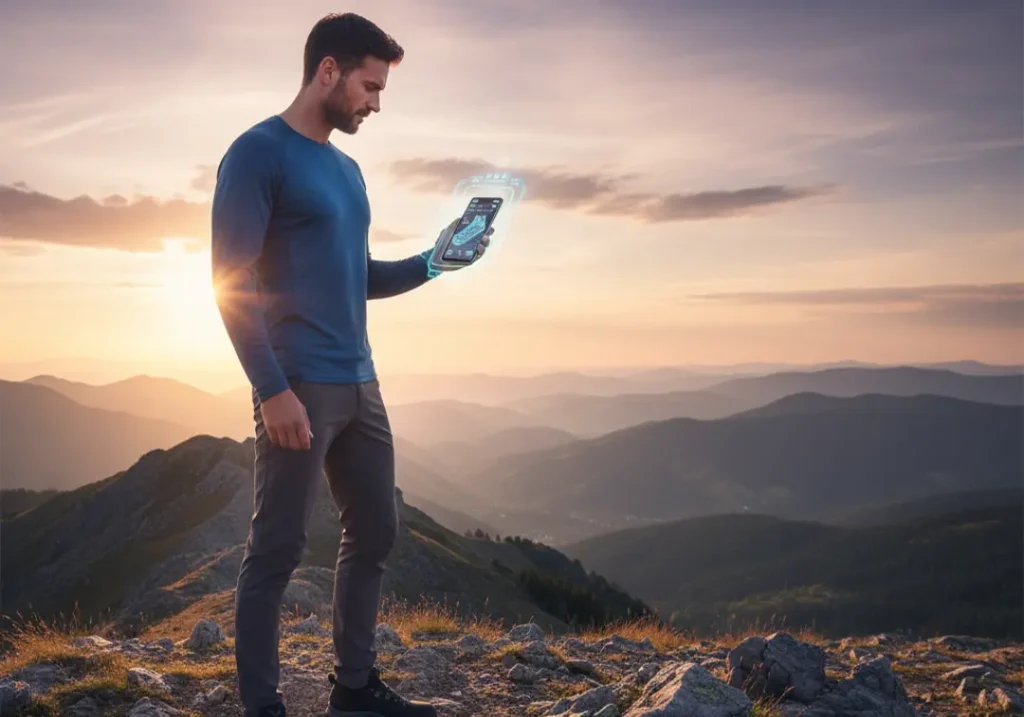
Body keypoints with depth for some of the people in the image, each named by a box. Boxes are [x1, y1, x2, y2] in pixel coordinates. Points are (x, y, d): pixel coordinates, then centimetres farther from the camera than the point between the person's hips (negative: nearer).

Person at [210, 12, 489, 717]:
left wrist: (430, 264, 9)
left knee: (376, 531, 12)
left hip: (361, 385, 9)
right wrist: (273, 388, -19)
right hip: (300, 388, -8)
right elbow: (232, 280, -13)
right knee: (278, 548, -2)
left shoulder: (348, 170, 18)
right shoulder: (259, 153, -6)